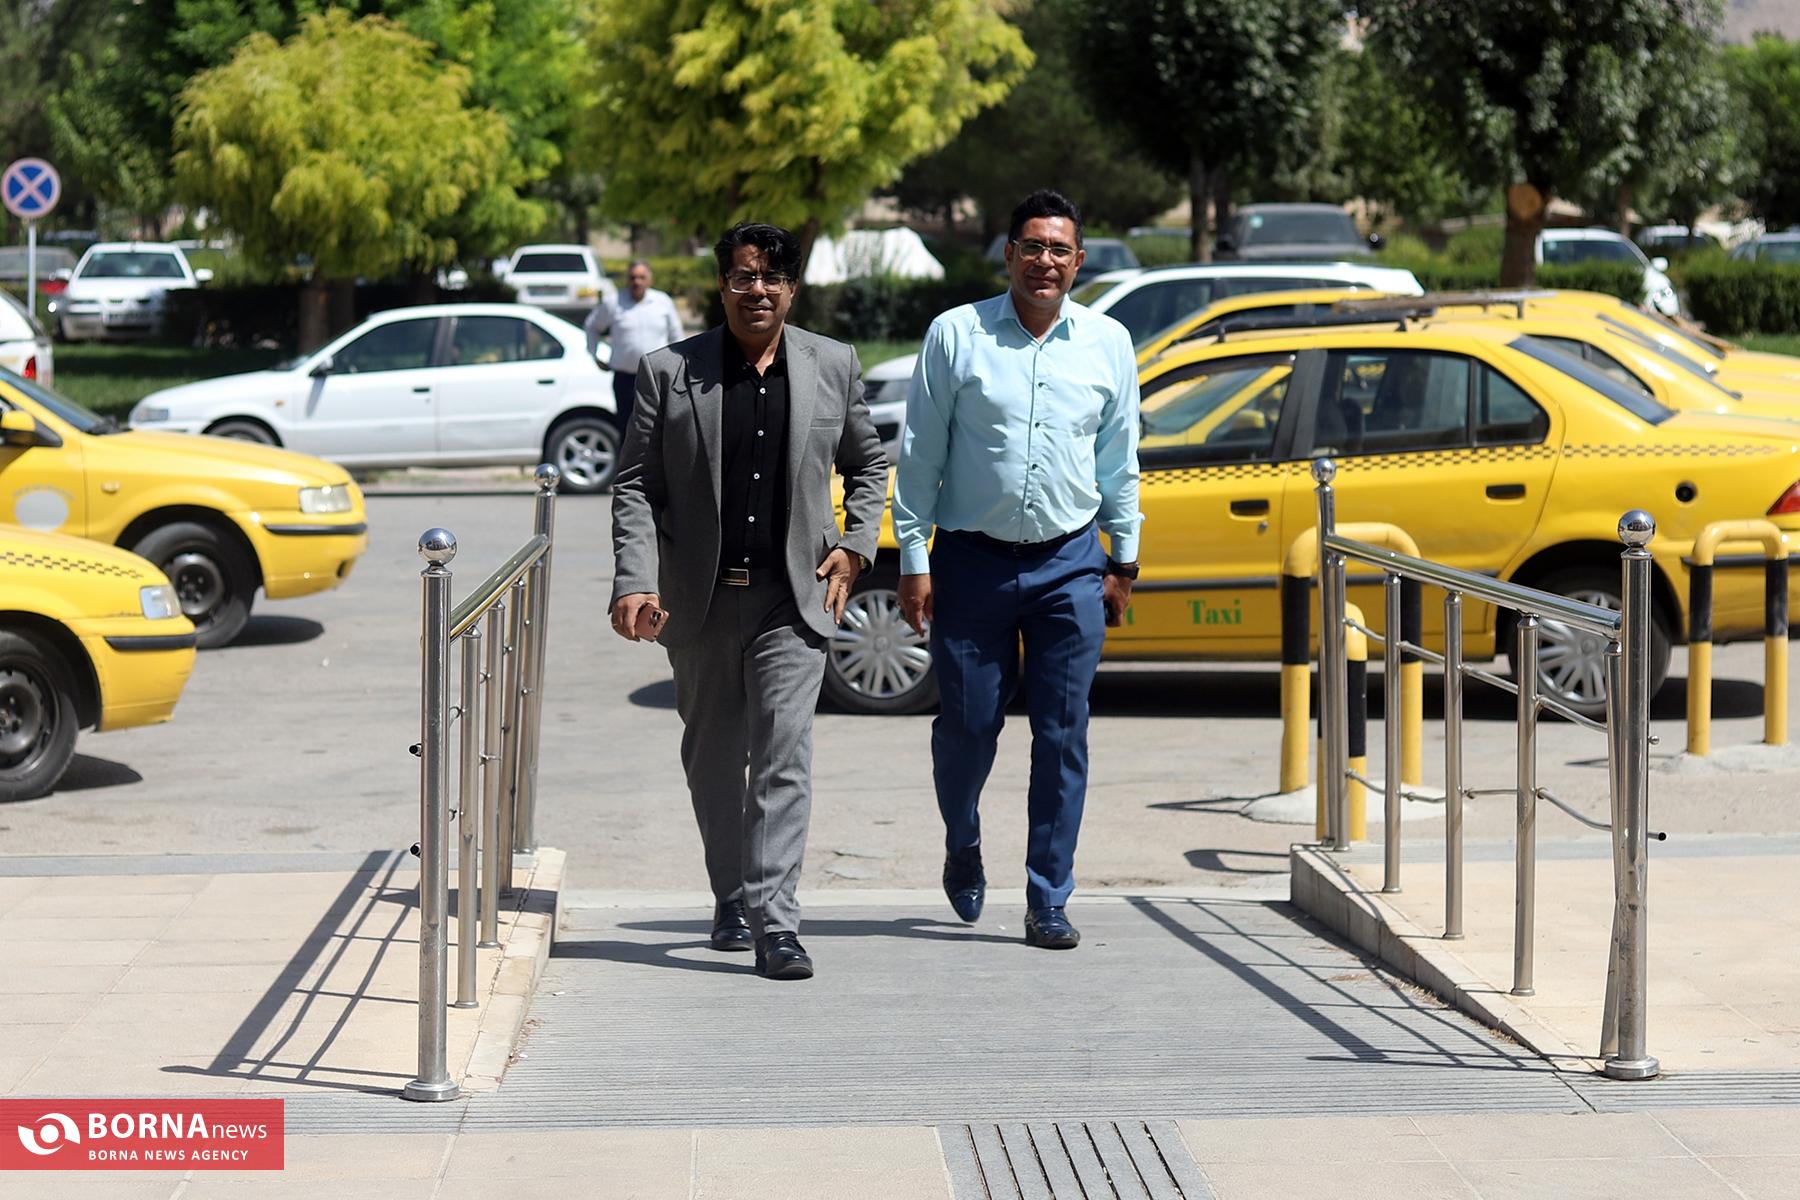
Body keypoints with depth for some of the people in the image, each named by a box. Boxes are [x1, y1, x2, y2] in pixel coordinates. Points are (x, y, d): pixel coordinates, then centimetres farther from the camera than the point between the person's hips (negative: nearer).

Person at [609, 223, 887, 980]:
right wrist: (635, 583, -11)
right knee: (712, 760, 13)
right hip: (701, 600, 1)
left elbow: (867, 466, 18)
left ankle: (775, 923, -15)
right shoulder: (669, 372, 0)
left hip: (792, 597, -1)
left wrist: (856, 544, 4)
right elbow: (635, 486, 0)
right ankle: (731, 897, 31)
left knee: (783, 756, -12)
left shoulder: (834, 367, 5)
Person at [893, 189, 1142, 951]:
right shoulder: (956, 335, -1)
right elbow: (919, 454, 1)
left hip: (1070, 565, 1)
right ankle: (963, 849, 34)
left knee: (1063, 737, 0)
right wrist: (913, 560, -2)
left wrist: (1124, 560, 13)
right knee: (967, 724, 4)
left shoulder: (1107, 343, 6)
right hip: (972, 560, -1)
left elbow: (1119, 460, 14)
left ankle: (1048, 902, 8)